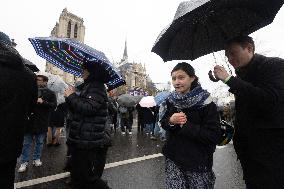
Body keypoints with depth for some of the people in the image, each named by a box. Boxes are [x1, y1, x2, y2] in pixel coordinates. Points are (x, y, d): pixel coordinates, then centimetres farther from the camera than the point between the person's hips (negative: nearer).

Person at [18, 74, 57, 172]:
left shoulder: (50, 93, 0)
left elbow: (54, 105, -11)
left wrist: (43, 102, -22)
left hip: (42, 122, -1)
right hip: (29, 120, 1)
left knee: (39, 142, 14)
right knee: (26, 143, 8)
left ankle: (37, 159, 31)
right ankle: (24, 162, 21)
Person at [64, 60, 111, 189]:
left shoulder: (97, 87, -13)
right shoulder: (87, 87, 16)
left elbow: (88, 108, -27)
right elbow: (76, 109, 20)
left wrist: (72, 96, -13)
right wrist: (70, 97, 3)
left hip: (90, 143, -10)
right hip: (79, 140, 10)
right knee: (77, 177, 24)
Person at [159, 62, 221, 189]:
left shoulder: (206, 103, -15)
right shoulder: (170, 100, -3)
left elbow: (214, 136, -18)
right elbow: (162, 123, 5)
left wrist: (185, 125, -21)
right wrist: (170, 121, -18)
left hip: (198, 162, -2)